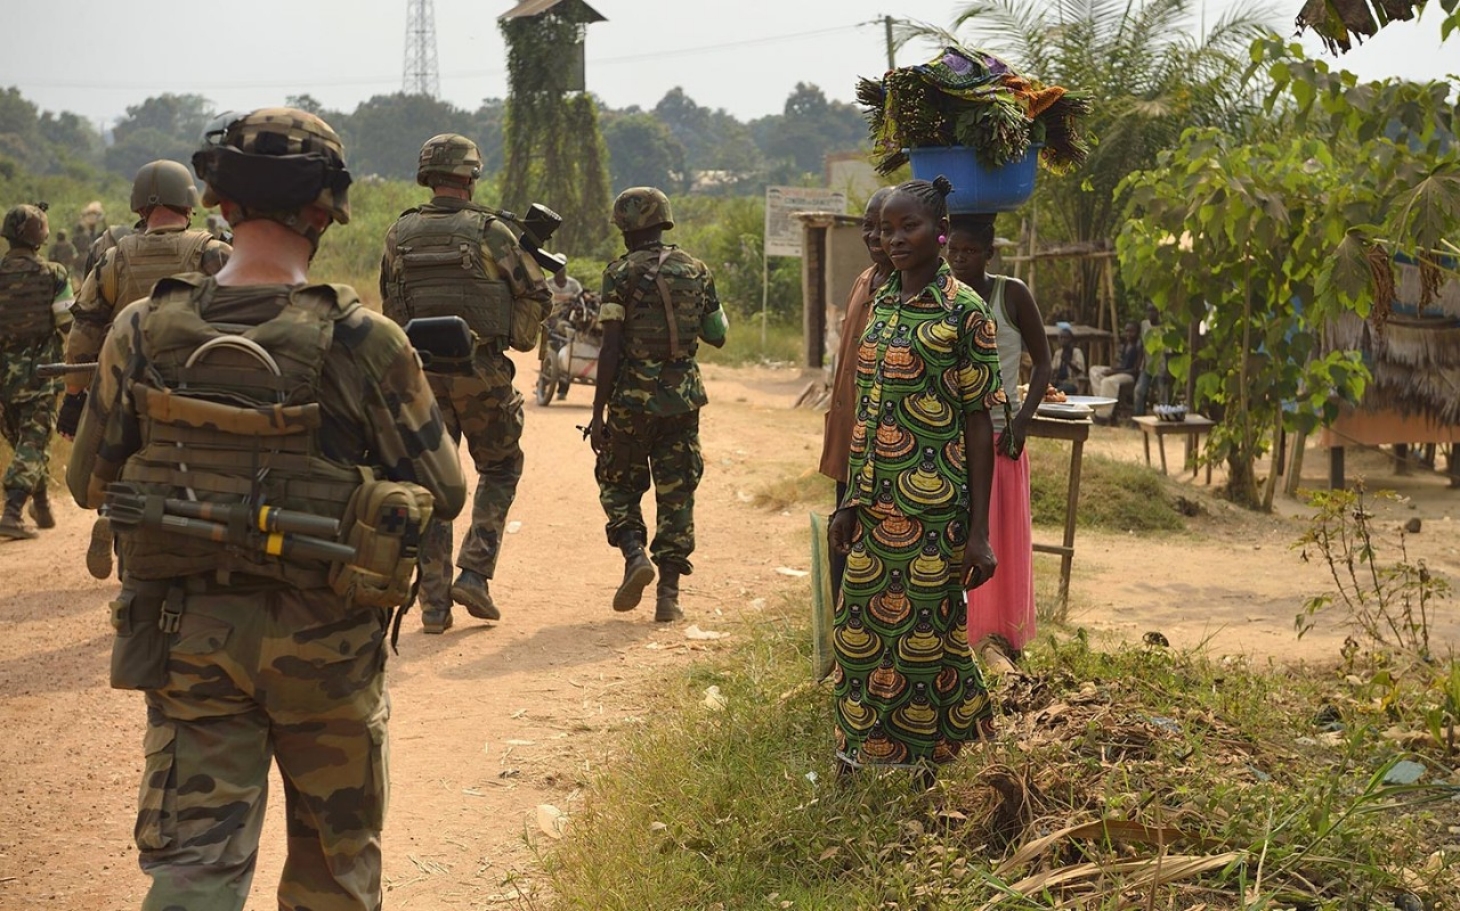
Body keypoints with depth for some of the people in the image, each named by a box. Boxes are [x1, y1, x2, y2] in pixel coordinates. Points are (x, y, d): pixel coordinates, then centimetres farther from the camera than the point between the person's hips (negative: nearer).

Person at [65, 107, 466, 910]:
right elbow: (442, 494, -8)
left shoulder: (143, 332, -7)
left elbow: (89, 483, 5)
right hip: (324, 647, -2)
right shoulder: (363, 342, -16)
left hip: (186, 636, 2)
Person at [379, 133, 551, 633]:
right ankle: (475, 574, 3)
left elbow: (390, 302, 11)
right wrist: (519, 342, 14)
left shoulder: (400, 234, 3)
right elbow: (536, 294, -2)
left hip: (421, 372, 3)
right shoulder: (489, 230, -7)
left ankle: (434, 601, 6)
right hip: (481, 371, -3)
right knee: (500, 468, 16)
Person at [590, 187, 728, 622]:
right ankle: (669, 594, 7)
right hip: (682, 397, 3)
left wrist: (597, 412, -8)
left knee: (619, 484, 15)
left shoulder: (621, 273, -7)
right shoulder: (696, 271, 5)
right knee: (676, 495, 8)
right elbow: (717, 336, 13)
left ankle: (635, 555, -7)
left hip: (632, 397, -3)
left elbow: (611, 348, -11)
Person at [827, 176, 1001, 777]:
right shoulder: (881, 304, 11)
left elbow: (979, 423, -9)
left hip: (932, 513, -6)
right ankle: (859, 760, 24)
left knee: (923, 639, 1)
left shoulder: (962, 310, -8)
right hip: (875, 509, 6)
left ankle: (925, 772, 16)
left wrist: (979, 531, -12)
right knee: (861, 633, 10)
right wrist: (850, 502, 13)